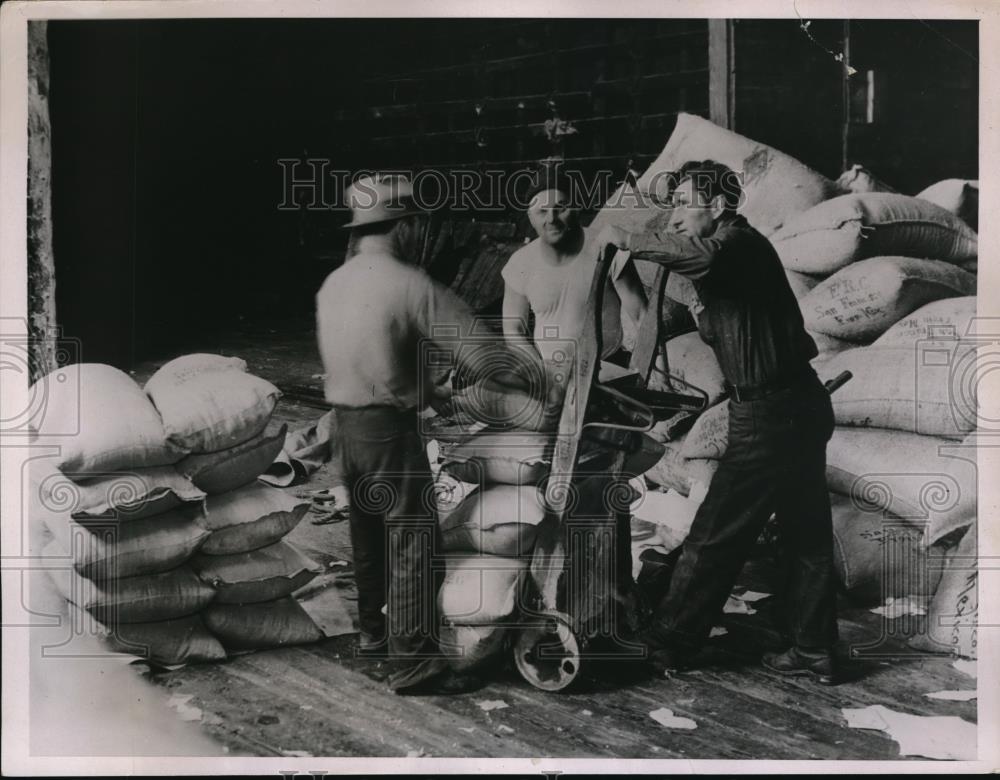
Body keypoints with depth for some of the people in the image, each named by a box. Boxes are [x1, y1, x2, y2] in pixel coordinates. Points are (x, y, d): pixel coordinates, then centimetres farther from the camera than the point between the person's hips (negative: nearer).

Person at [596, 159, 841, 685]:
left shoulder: (738, 240, -13)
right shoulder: (737, 251, 18)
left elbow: (703, 257, -38)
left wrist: (628, 240, -26)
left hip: (768, 416, -10)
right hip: (799, 405, 10)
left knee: (714, 536, 1)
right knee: (807, 533, 14)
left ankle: (666, 646, 13)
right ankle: (815, 652, 24)